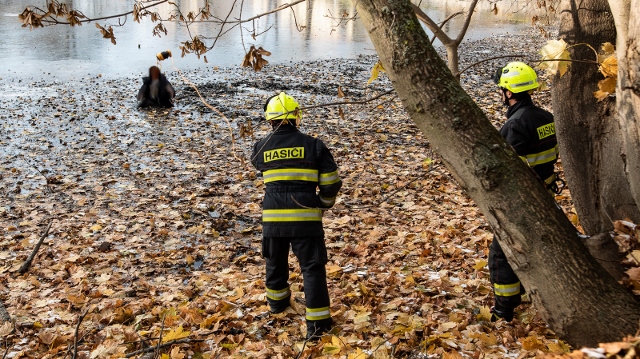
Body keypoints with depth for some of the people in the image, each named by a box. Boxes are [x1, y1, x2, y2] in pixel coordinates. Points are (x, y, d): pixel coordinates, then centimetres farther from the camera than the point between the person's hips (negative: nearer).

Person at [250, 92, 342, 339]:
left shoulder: (261, 148, 1)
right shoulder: (313, 145, -5)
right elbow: (331, 183, -2)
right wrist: (325, 203, 17)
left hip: (273, 217, 3)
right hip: (305, 217, -3)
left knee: (276, 262, 25)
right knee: (312, 267, 3)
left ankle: (277, 301, 47)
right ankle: (317, 321, 1)